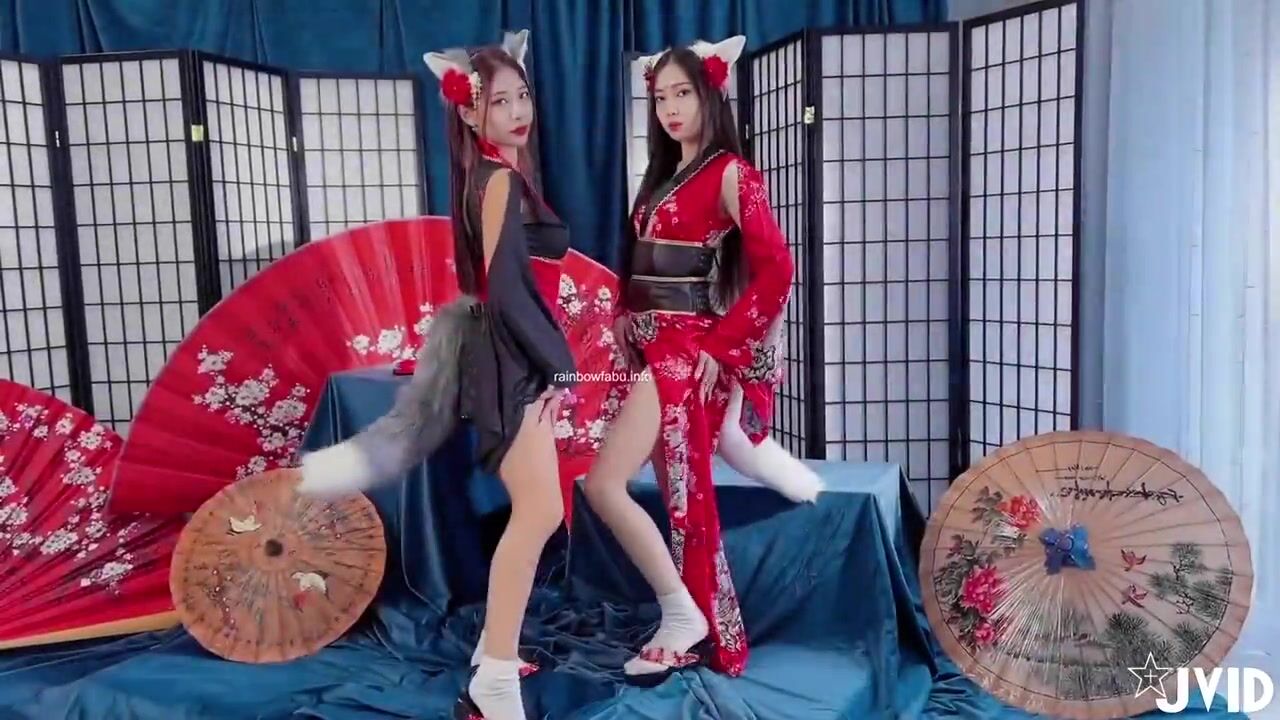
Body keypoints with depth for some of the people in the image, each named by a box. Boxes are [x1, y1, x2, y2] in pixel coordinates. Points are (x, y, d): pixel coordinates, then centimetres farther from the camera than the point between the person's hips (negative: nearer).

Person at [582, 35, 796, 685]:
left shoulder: (730, 174, -6)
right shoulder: (663, 177, 17)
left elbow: (776, 270, -13)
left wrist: (722, 345, -15)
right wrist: (625, 323, 2)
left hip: (689, 351, -8)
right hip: (653, 348, 8)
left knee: (603, 483, -12)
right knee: (686, 496, 12)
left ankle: (683, 615, 3)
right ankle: (706, 635, 23)